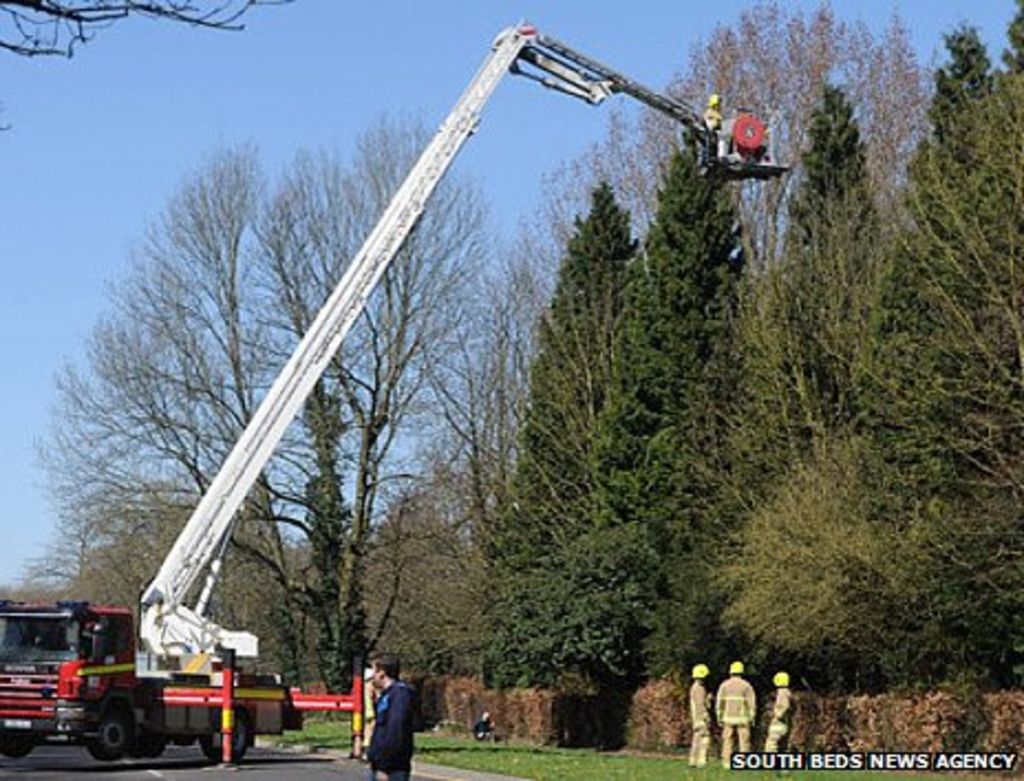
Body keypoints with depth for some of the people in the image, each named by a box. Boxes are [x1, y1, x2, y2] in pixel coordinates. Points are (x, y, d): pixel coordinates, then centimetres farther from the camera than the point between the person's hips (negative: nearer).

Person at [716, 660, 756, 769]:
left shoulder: (724, 685, 1)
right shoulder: (746, 686, -3)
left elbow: (719, 703, 0)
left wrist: (719, 718, 6)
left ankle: (726, 763, 1)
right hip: (742, 718, -1)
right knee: (744, 742, 2)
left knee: (727, 741, 6)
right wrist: (751, 718, 1)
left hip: (728, 718, 1)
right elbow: (752, 703, -5)